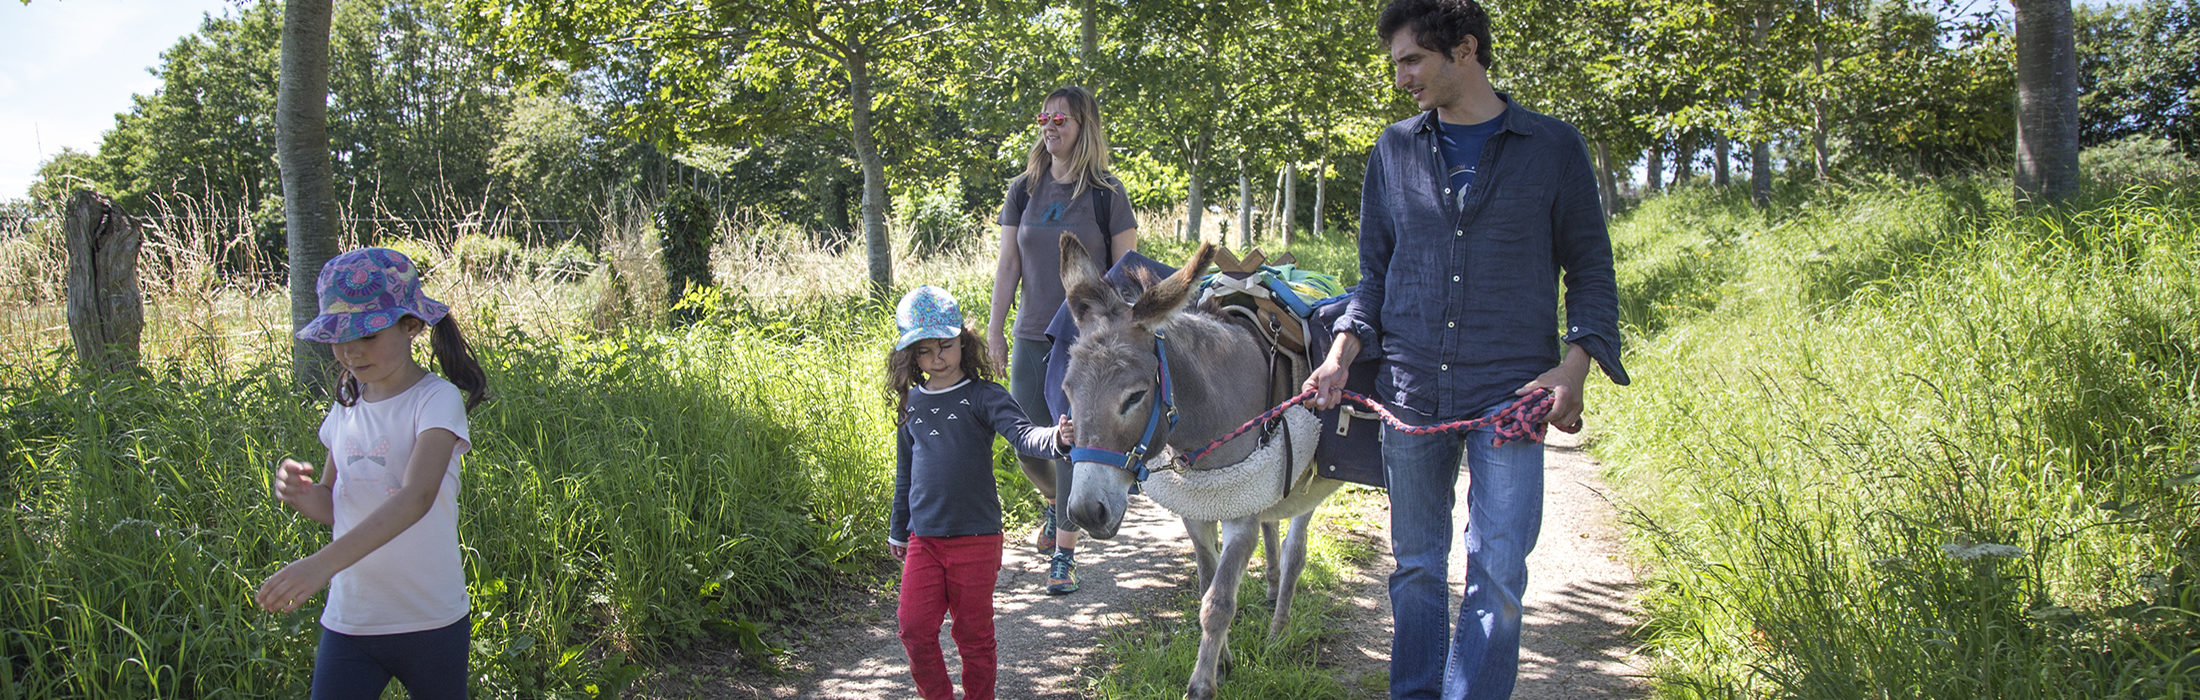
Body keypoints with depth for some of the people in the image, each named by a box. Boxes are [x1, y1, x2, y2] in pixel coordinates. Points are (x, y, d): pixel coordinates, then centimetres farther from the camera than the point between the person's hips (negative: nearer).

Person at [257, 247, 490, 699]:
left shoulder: (436, 400, -14)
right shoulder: (346, 408, 6)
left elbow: (417, 496, -29)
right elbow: (336, 508, 14)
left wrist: (322, 563, -39)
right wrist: (302, 493, -10)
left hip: (430, 622, -4)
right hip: (347, 622, 4)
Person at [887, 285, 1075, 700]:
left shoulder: (982, 397, -6)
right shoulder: (911, 403, 7)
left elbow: (1022, 434, -22)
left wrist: (1055, 438, -44)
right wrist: (899, 530, 22)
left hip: (976, 537, -3)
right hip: (924, 540, 4)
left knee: (974, 632, 7)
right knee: (915, 628, 1)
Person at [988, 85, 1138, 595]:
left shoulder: (1107, 195, -4)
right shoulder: (1024, 190, 6)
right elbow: (1008, 265, 6)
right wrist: (995, 329, 2)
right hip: (1031, 338, 4)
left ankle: (1064, 554, 6)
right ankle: (1054, 501, 40)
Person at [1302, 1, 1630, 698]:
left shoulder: (1553, 147, 1)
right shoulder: (1394, 150, 9)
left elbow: (1590, 268, 5)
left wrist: (1576, 361, -10)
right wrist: (1343, 351, -1)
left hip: (1510, 394, -3)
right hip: (1409, 390, 3)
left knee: (1498, 573, -4)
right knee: (1416, 564, 12)